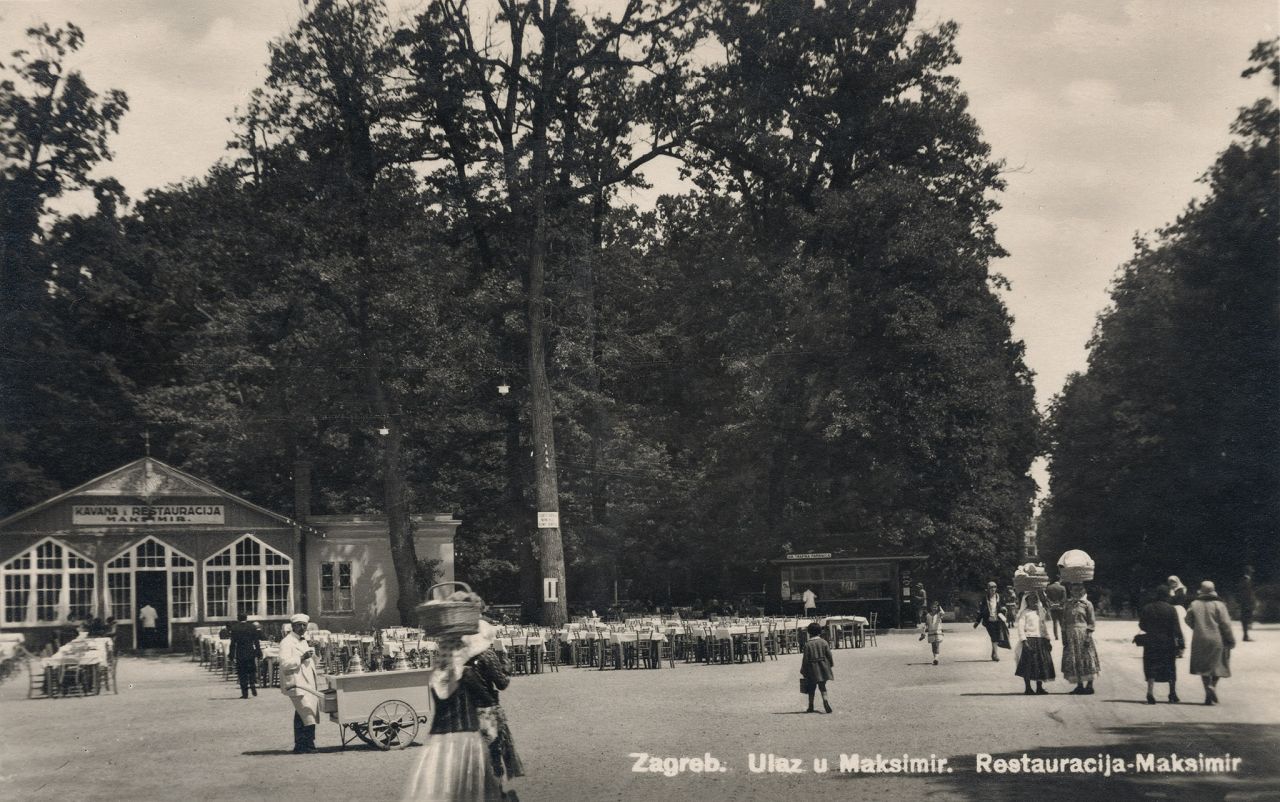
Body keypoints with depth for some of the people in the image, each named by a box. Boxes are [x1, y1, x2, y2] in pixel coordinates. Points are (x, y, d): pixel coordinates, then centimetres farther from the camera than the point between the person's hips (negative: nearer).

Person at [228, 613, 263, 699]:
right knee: (252, 671, 16)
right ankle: (253, 685, -6)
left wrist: (231, 655, 1)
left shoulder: (234, 628, -3)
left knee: (242, 673, 4)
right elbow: (256, 642, 1)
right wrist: (259, 654, 5)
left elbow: (233, 643, -4)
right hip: (250, 652, 1)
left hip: (240, 654, -1)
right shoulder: (252, 627, 1)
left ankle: (245, 693, 1)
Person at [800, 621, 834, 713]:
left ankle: (811, 706, 16)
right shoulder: (823, 642, -3)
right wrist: (831, 664, 17)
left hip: (812, 669, -2)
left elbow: (805, 658, -9)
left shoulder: (807, 644, -10)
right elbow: (829, 655, 0)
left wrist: (803, 671, -1)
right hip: (823, 668, 2)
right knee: (822, 687, 9)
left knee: (811, 688, 10)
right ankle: (825, 700, -15)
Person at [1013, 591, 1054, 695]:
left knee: (1042, 663, 5)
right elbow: (1020, 627, -10)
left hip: (1041, 640, 6)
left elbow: (1044, 627, 20)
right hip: (1029, 640, -6)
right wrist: (1024, 640, -19)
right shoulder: (1024, 613, -3)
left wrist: (1048, 640, 13)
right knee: (1028, 664, -4)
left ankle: (1039, 687, 14)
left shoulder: (1040, 612, 16)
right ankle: (1027, 688, 4)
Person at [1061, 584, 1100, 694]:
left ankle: (1089, 685, 3)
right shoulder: (1067, 605, 11)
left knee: (1087, 659, -3)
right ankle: (1080, 685, 10)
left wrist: (1089, 636, -11)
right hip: (1071, 635, 4)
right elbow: (1064, 623, 10)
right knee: (1074, 660, 3)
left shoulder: (1087, 604, 1)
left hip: (1083, 634, -4)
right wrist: (1064, 637, 3)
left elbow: (1091, 623, -2)